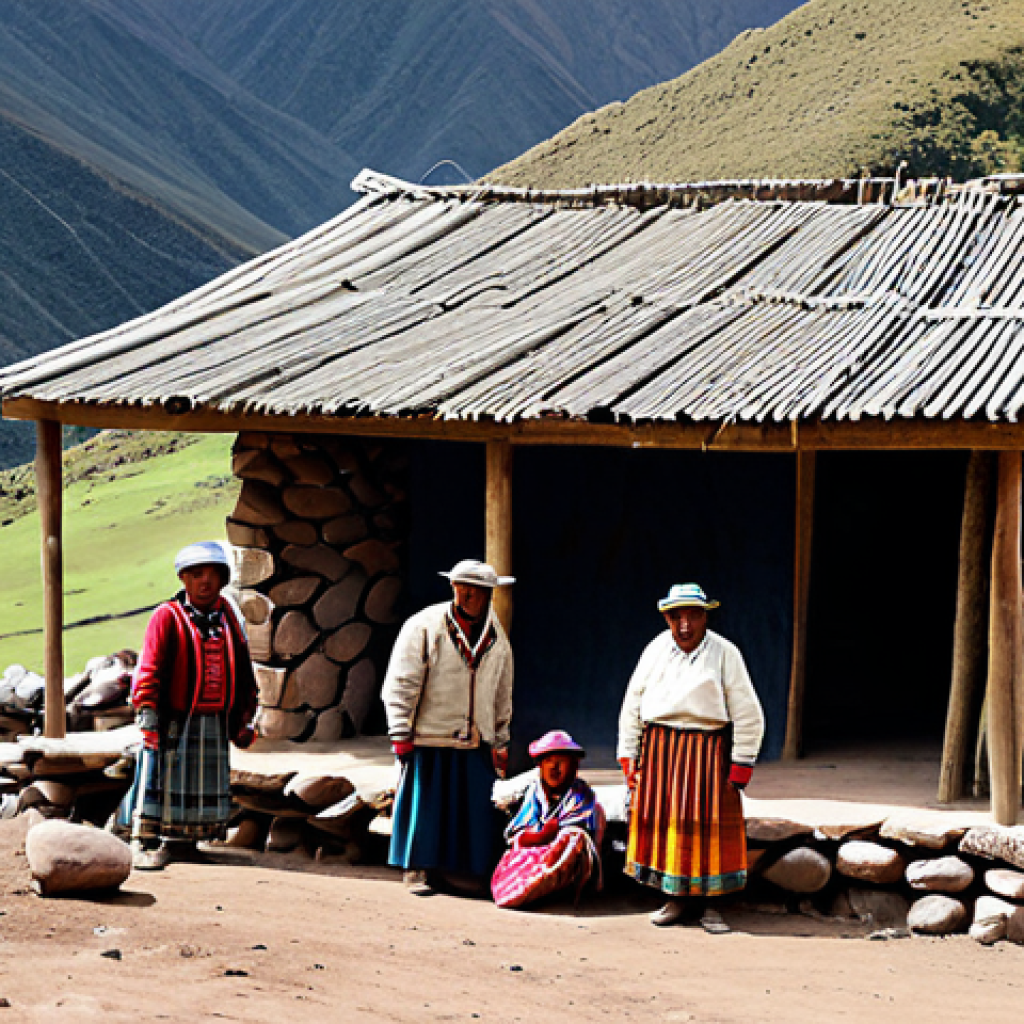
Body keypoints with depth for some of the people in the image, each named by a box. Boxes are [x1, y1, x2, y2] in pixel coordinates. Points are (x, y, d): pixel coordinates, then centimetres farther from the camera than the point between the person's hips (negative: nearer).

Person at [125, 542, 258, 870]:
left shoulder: (229, 618, 11)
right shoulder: (168, 617, -6)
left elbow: (243, 670, 18)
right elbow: (149, 669, -10)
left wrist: (245, 718, 16)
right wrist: (146, 714, -17)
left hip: (216, 723, 6)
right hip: (174, 719, -6)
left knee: (208, 785, 9)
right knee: (162, 779, -7)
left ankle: (179, 841, 21)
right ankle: (144, 843, -3)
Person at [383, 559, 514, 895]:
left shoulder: (497, 638, 11)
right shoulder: (424, 627, -4)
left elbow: (503, 694, 20)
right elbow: (401, 684, -5)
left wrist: (500, 742, 18)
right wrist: (401, 734, -9)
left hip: (476, 743, 4)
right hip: (430, 739, -4)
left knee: (474, 810, 2)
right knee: (425, 804, 0)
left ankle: (459, 869, 13)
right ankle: (419, 870, 12)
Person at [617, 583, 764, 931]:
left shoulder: (725, 654, -3)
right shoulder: (656, 650, 7)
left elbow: (748, 716, -1)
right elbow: (632, 706, 13)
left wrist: (739, 769, -5)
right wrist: (628, 757, 8)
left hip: (707, 752, -3)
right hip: (658, 751, 3)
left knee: (708, 828, -3)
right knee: (663, 821, 3)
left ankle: (708, 903, 9)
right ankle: (676, 899, 15)